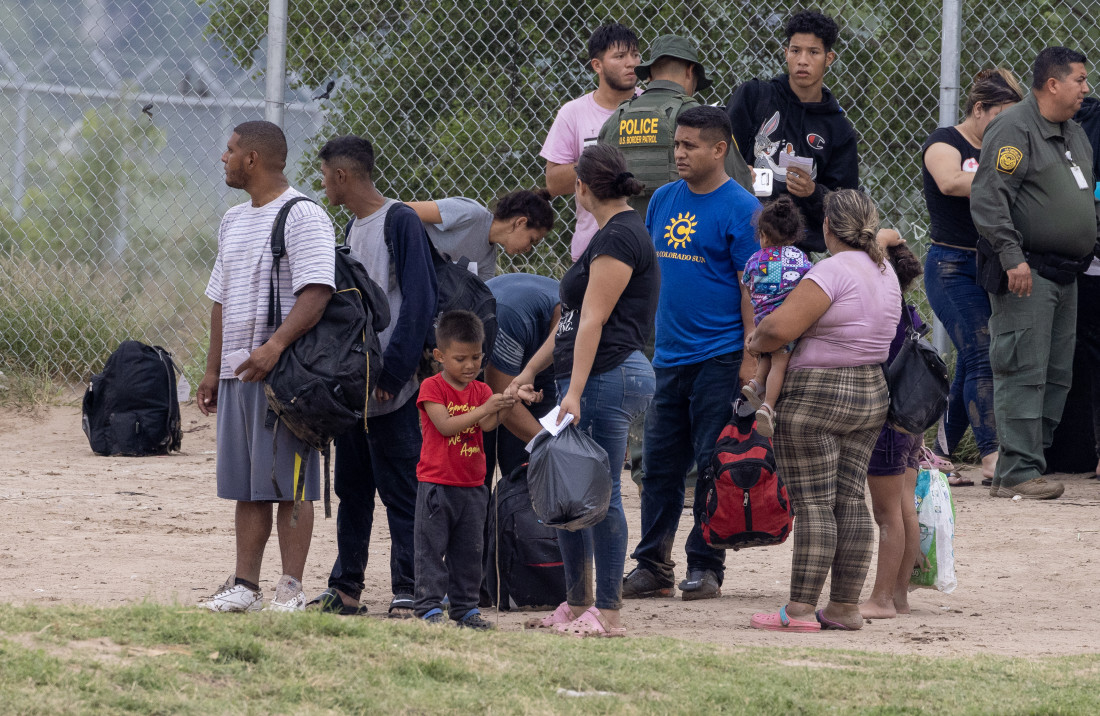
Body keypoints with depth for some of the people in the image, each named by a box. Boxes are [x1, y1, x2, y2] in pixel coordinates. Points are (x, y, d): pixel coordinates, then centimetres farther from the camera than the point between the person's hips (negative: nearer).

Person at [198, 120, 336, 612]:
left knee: (289, 482, -6)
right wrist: (213, 369, 21)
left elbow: (316, 293, -19)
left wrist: (275, 345, -29)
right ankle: (245, 585, 11)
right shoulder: (233, 221, 19)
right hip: (238, 371, 8)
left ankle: (291, 587, -4)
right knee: (245, 484, 8)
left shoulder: (303, 217, -9)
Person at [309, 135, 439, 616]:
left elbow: (418, 303, -15)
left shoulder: (401, 223, -10)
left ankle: (407, 592, -2)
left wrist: (392, 373, -18)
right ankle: (346, 588, 18)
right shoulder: (353, 229, 16)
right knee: (351, 490, 12)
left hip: (392, 394, -9)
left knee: (401, 494, -5)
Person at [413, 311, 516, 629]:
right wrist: (484, 408, -24)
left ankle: (465, 608, 16)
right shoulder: (432, 387, -7)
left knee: (469, 551, 9)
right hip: (437, 484, -5)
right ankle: (429, 607, 0)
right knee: (431, 549, -3)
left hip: (472, 486, 5)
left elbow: (487, 425, -9)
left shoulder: (481, 390, 8)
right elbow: (445, 425, -19)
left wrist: (502, 405, -29)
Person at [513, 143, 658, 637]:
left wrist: (575, 391, -21)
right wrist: (530, 371, 25)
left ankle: (607, 613, -5)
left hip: (607, 375, -10)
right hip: (594, 381, 10)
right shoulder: (609, 235, 21)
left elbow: (593, 321, -17)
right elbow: (573, 320, 25)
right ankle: (576, 605, 20)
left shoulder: (619, 237, -11)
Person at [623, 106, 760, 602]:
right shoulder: (663, 201, 12)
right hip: (667, 355, 6)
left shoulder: (739, 209, -7)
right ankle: (652, 565, 13)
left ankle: (705, 566, 6)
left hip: (718, 357, -6)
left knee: (712, 464, -1)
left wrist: (751, 357, -13)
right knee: (659, 463, 7)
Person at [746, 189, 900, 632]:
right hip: (871, 393, 8)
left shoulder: (834, 271, -17)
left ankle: (800, 610, -6)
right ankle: (846, 607, 8)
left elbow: (781, 326, -22)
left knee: (812, 503, -6)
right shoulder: (885, 272, 10)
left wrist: (756, 343, -3)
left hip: (816, 395, -8)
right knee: (849, 500, 9)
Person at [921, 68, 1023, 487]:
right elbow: (951, 182, -24)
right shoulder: (945, 142, -4)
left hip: (991, 267, 7)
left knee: (970, 368, 6)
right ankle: (993, 458, -19)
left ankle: (939, 457, 13)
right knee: (983, 356, -16)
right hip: (952, 267, -7)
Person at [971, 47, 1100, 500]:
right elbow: (988, 198, -18)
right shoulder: (1014, 130, -10)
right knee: (1024, 373, -11)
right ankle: (1018, 474, -12)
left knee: (1056, 376, 8)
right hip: (1026, 274, -9)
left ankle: (1022, 468, 13)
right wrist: (1012, 256, -23)